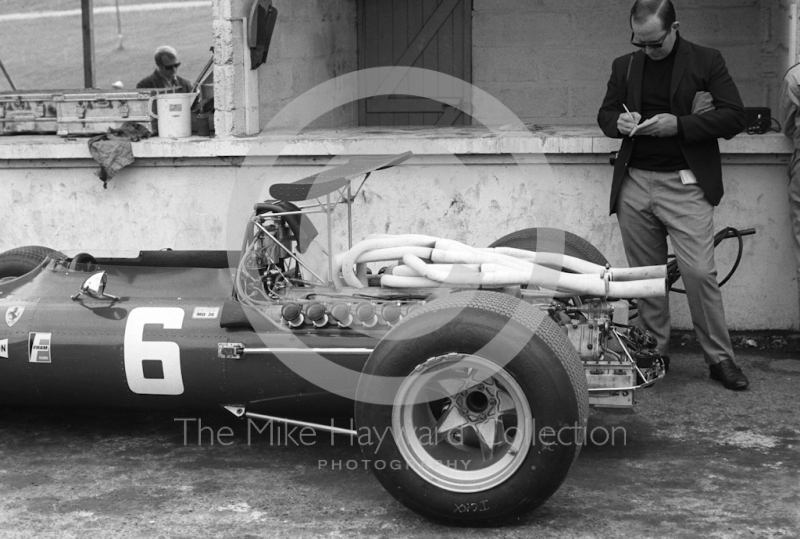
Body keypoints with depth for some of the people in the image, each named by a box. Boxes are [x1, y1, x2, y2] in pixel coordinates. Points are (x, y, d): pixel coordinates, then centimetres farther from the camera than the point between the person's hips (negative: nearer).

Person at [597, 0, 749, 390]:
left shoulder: (707, 62, 2)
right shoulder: (624, 66, 13)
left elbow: (735, 117, -3)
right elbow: (604, 114, 21)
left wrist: (678, 124, -15)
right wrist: (619, 122, -4)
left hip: (684, 185, -4)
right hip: (634, 183, 4)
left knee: (699, 272, -9)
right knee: (646, 275, 7)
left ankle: (720, 359, 2)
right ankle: (653, 353, 18)